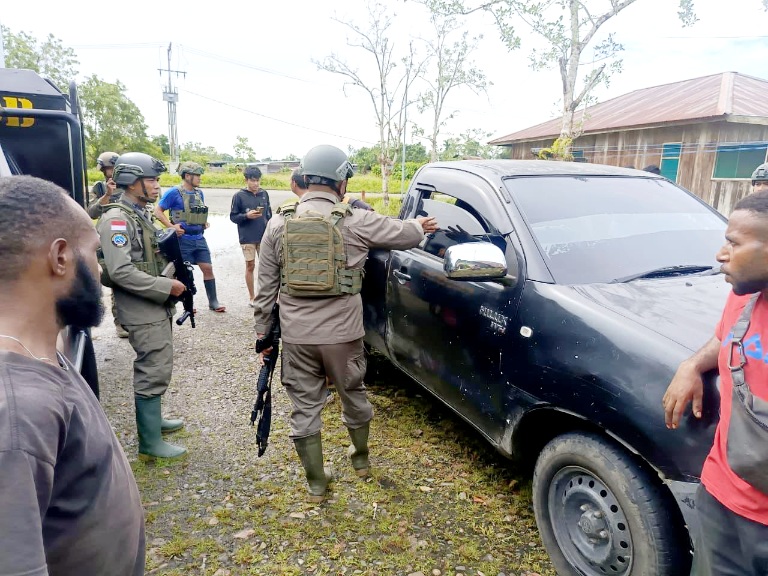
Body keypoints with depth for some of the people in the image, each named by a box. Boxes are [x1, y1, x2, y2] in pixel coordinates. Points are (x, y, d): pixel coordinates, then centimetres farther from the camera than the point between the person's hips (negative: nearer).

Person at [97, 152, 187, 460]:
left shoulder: (142, 214, 13)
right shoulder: (117, 219, -17)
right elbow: (120, 272, -25)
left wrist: (170, 283, 9)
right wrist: (167, 286, -21)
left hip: (156, 306, 10)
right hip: (142, 312, -10)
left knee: (153, 367, 20)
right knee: (154, 372, -5)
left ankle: (153, 420, 37)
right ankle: (150, 442, 7)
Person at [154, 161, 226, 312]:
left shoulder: (199, 193, 9)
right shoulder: (174, 193, -9)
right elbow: (158, 211, -8)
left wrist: (204, 222, 8)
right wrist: (171, 226, -16)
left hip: (199, 239, 6)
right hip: (183, 240, -5)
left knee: (208, 268, 4)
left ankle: (213, 301, 12)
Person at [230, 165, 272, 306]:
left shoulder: (264, 194, 5)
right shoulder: (239, 196, -4)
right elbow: (233, 217, -1)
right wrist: (247, 216, -18)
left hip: (264, 237, 3)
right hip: (247, 238, -3)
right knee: (250, 266, 5)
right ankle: (251, 297, 17)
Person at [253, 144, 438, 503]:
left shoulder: (279, 224, 0)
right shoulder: (355, 221, -7)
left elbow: (266, 285, 3)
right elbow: (403, 234, 7)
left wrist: (262, 327, 13)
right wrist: (420, 226, 30)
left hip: (296, 335, 1)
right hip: (342, 333, -1)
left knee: (304, 407, 14)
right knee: (353, 395, 22)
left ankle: (316, 483, 26)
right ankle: (361, 459, 43)